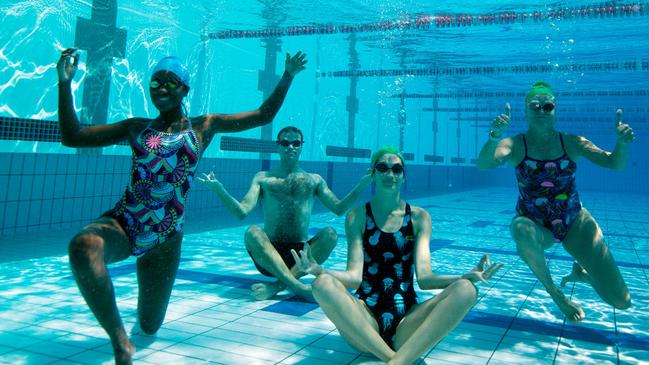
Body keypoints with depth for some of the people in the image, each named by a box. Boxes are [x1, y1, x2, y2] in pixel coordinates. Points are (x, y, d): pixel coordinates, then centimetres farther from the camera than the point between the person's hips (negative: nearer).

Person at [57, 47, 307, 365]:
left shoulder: (204, 126, 6)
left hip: (164, 238, 0)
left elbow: (263, 115, 10)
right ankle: (119, 339, -20)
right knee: (82, 246, -38)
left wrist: (288, 76, 8)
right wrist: (65, 83, -1)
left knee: (150, 326, 10)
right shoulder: (136, 127, 8)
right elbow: (71, 137, 5)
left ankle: (149, 301, 51)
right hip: (121, 223, 0)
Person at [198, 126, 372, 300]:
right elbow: (242, 211, -2)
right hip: (270, 254, -1)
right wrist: (219, 189, -16)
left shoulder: (314, 180, 15)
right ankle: (299, 287, -43)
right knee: (253, 232, -31)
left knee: (330, 234, -26)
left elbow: (339, 209, 7)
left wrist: (362, 185, -4)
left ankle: (277, 285, -33)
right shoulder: (263, 178, 10)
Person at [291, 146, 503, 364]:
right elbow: (354, 277, -7)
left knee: (466, 289, -23)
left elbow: (424, 278, -3)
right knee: (323, 284, -30)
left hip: (406, 324, 2)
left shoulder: (419, 217, 8)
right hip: (364, 322, -1)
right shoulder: (358, 216, 4)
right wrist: (318, 271, -27)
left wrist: (468, 276, -20)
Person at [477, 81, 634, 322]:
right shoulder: (514, 145, -11)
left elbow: (615, 164, -9)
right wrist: (494, 136, -46)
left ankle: (581, 271, 29)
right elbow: (484, 164, -28)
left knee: (621, 301, -6)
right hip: (534, 224, -1)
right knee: (523, 233, -43)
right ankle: (553, 291, -13)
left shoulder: (572, 143, -4)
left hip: (575, 222, 2)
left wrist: (622, 144, -30)